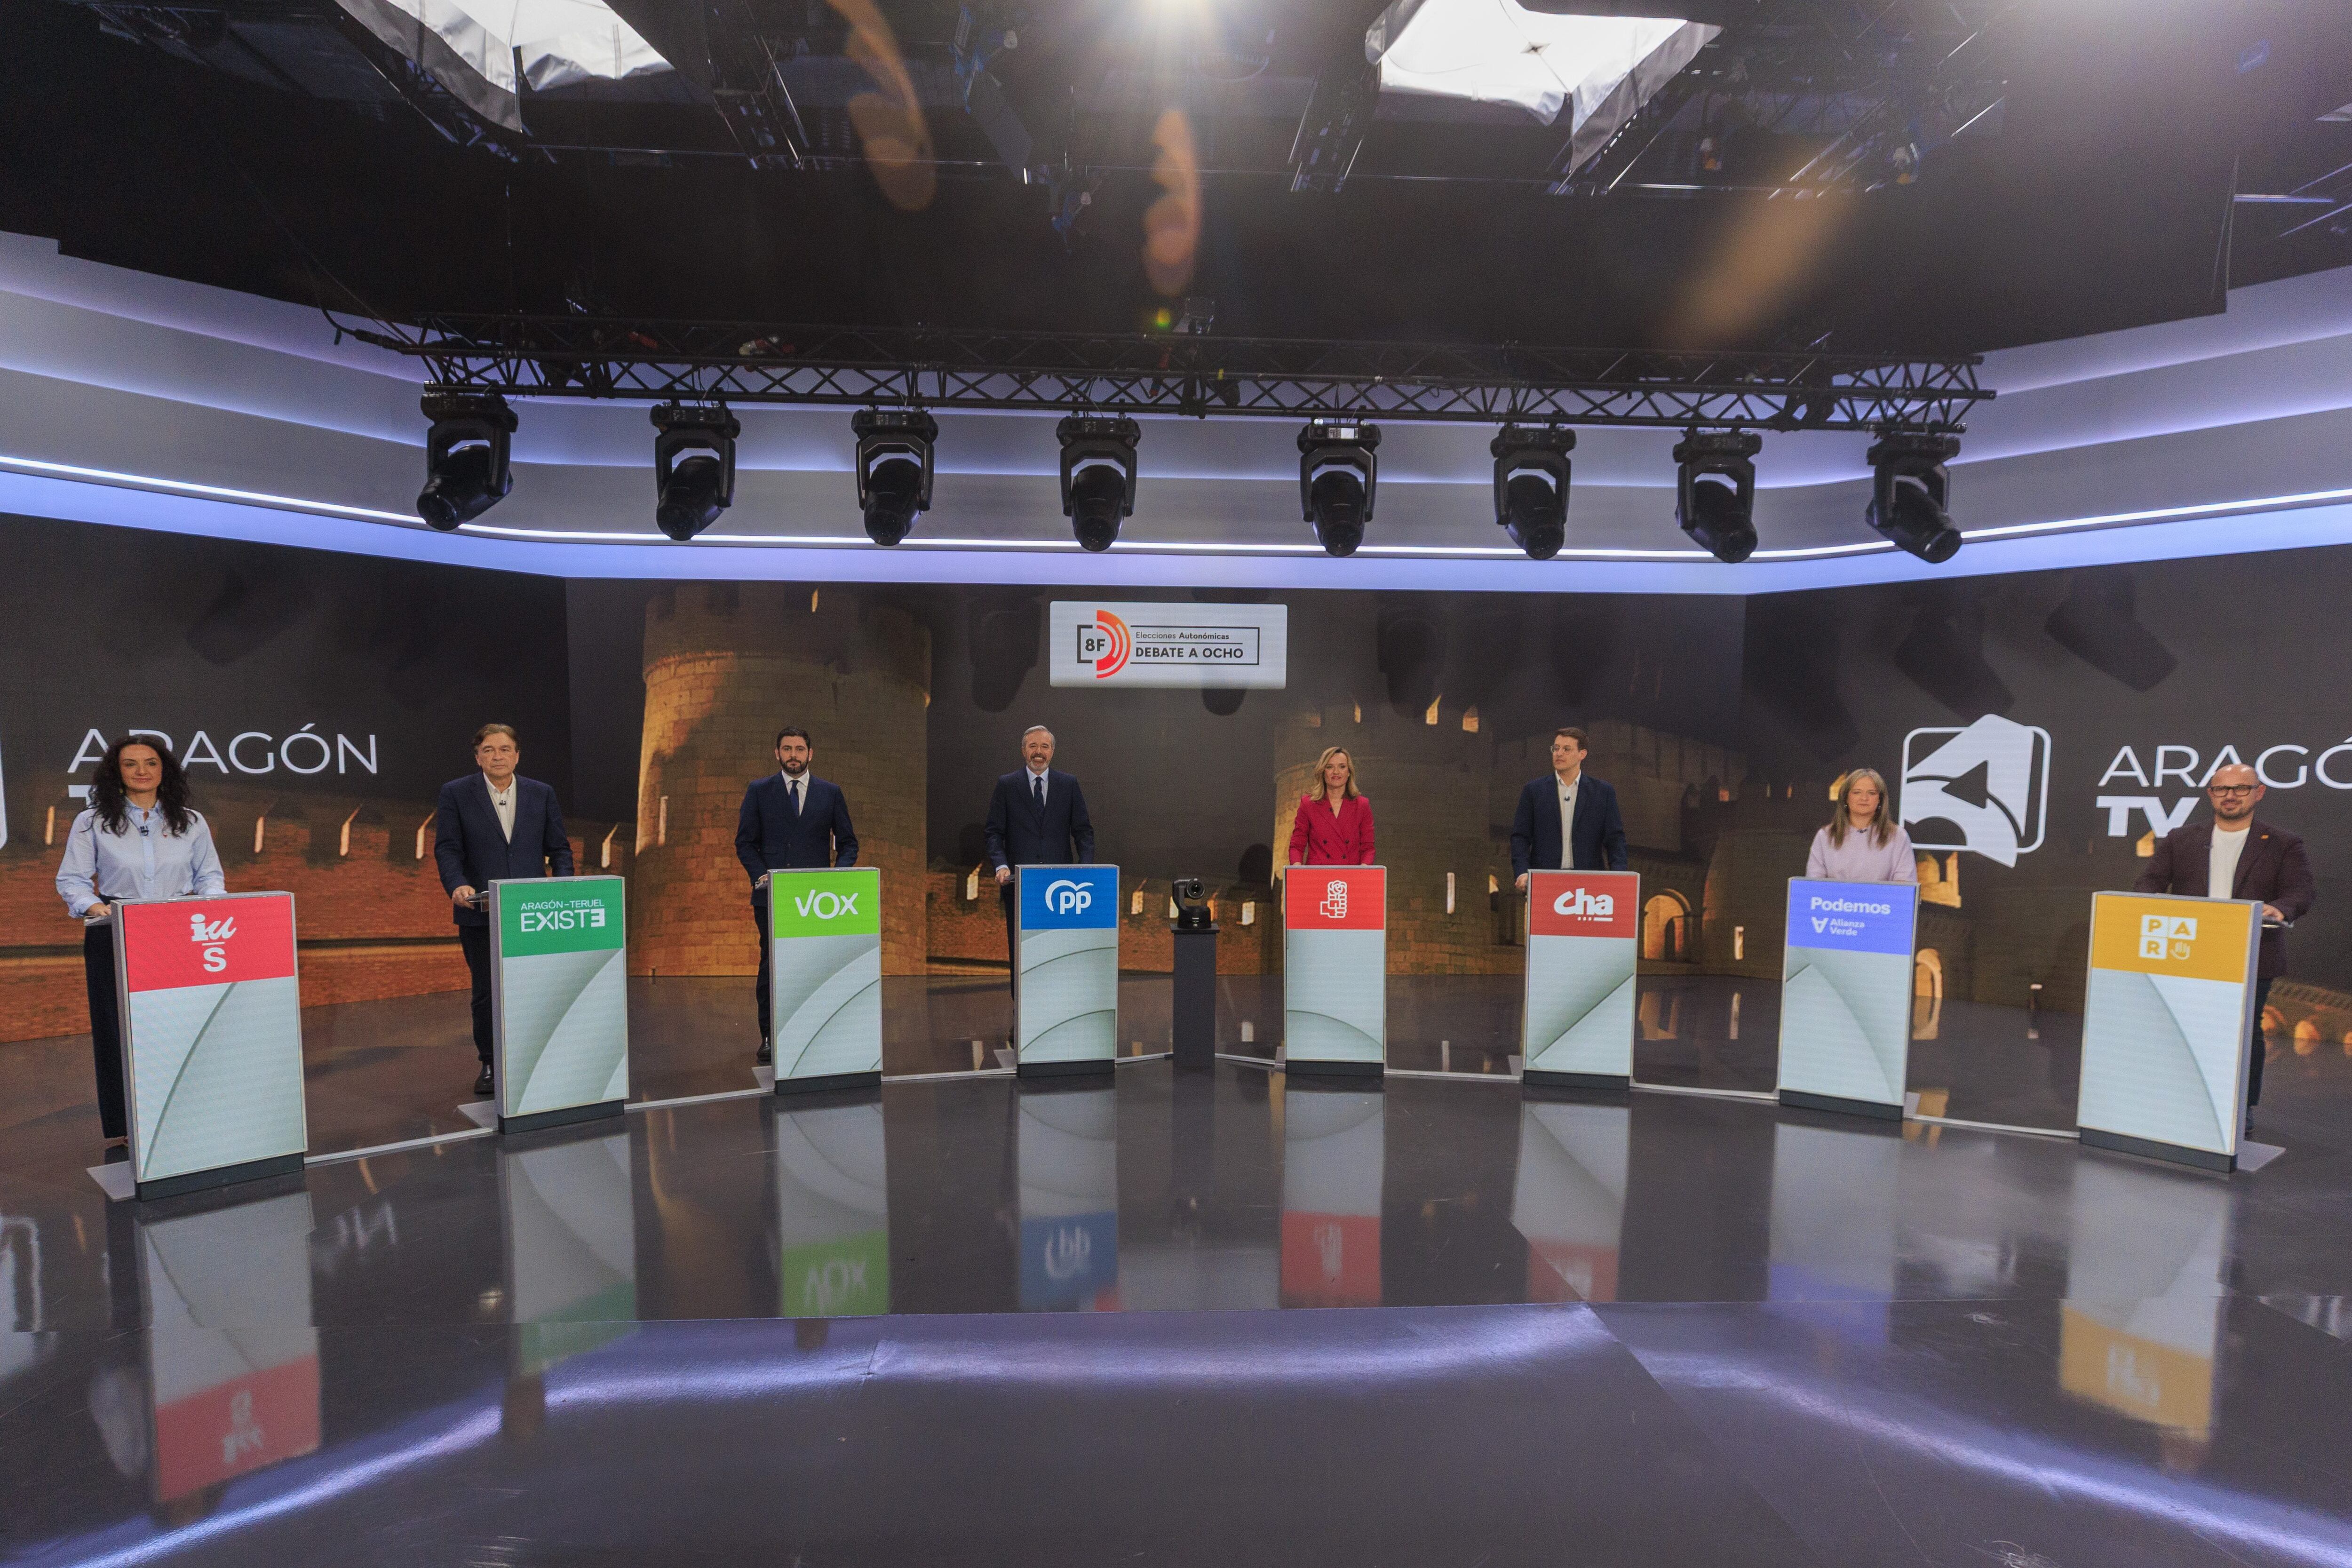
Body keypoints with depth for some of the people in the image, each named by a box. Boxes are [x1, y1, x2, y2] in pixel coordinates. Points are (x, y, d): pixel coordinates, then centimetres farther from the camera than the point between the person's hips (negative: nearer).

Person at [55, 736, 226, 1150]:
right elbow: (71, 879, 3)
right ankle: (121, 1134, 11)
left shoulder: (191, 823, 9)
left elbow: (209, 874, 12)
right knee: (117, 1034, 2)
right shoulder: (92, 823, 4)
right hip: (113, 942, -1)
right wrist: (93, 906, -16)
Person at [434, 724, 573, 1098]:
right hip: (480, 913, -1)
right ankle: (490, 1064, 21)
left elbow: (558, 848, 8)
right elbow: (447, 848, -3)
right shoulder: (456, 794, 2)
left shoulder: (542, 794, 7)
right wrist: (457, 885, -21)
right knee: (486, 993, 7)